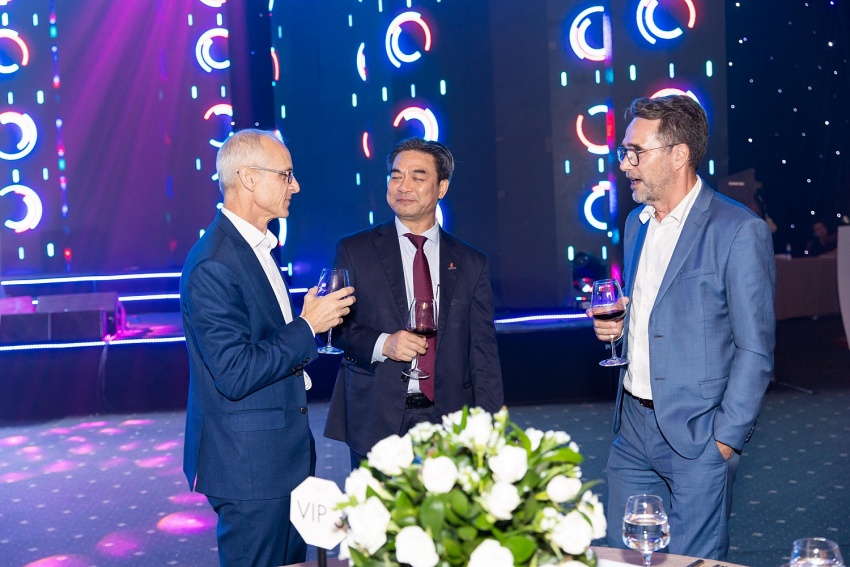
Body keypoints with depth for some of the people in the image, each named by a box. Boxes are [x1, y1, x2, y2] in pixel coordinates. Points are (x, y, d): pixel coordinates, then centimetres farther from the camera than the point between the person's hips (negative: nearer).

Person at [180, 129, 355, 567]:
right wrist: (307, 328, -19)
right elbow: (235, 375, -25)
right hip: (248, 463, -10)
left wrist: (312, 320, 10)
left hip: (281, 451, 10)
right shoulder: (213, 265, -22)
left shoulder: (256, 247, 11)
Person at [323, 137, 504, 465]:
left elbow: (483, 352, 7)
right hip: (376, 423, -1)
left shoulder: (471, 263, 9)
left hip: (449, 424, 1)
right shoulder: (354, 251, 5)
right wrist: (381, 344, -15)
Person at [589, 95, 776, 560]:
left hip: (696, 435, -7)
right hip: (633, 425, 7)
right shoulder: (637, 222, 11)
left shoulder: (740, 231, -13)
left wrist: (726, 438, -14)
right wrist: (617, 325, 1)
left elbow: (755, 350, -12)